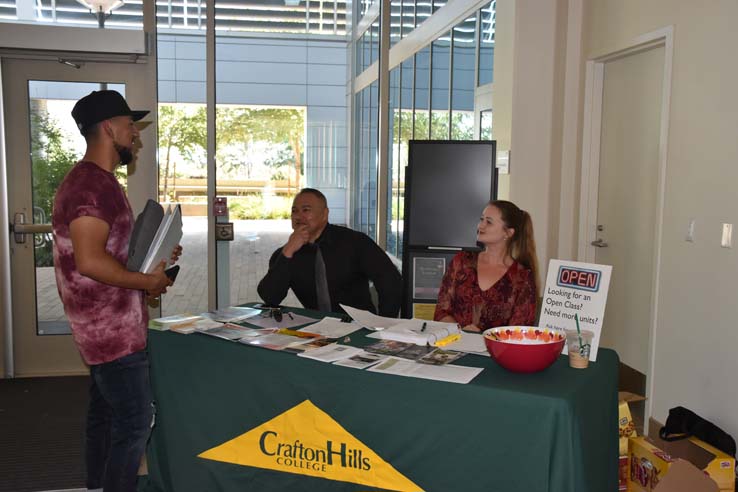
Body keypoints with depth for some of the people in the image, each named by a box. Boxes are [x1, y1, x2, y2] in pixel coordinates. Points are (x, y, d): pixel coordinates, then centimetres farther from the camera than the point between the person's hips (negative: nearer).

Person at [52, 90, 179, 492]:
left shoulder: (94, 180, 14)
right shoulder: (93, 184, -20)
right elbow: (90, 261, -28)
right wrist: (147, 281, -17)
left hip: (106, 324, 11)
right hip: (113, 328, -11)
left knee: (105, 413, 19)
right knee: (136, 420, -5)